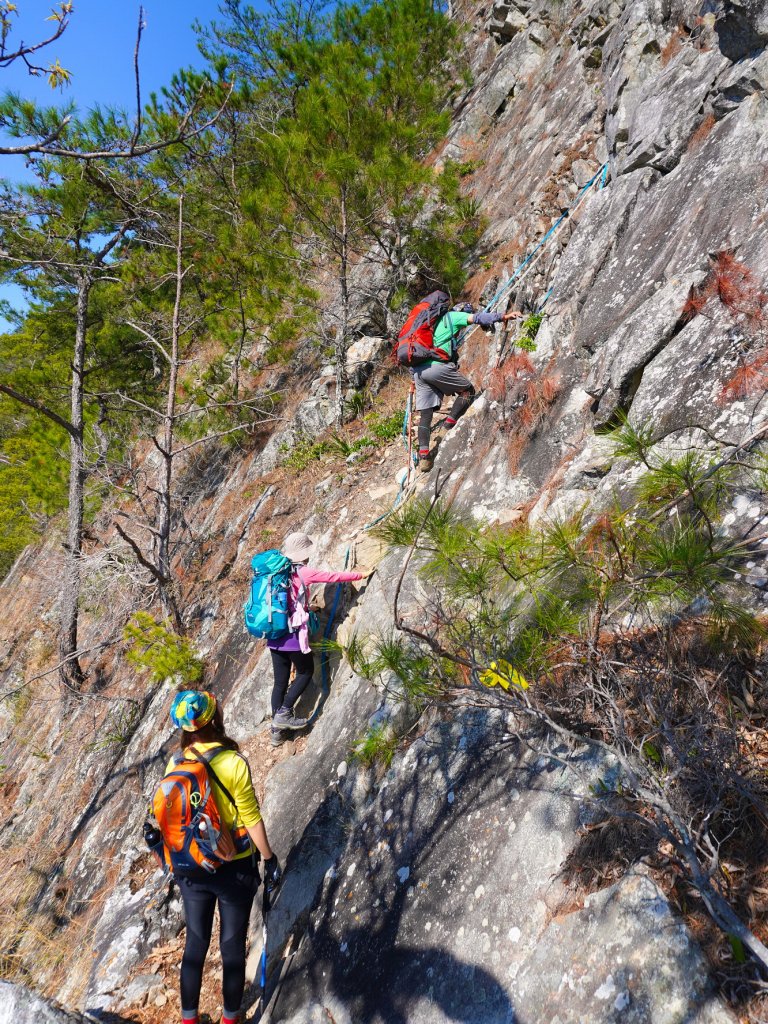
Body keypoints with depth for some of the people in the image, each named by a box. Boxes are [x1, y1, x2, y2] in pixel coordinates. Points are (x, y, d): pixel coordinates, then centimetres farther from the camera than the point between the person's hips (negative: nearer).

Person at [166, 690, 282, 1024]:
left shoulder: (175, 765, -10)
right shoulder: (233, 763, -23)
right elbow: (251, 819, -16)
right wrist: (270, 859, -3)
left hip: (191, 869, 4)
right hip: (235, 869, -4)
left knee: (195, 943, 21)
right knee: (232, 947, 15)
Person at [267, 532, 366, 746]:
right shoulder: (303, 573, -9)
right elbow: (334, 576, -1)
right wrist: (361, 575, 12)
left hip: (274, 636, 6)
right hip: (294, 636, -6)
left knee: (280, 681, 13)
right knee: (306, 672, 16)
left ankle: (277, 731, 17)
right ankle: (283, 713, 5)